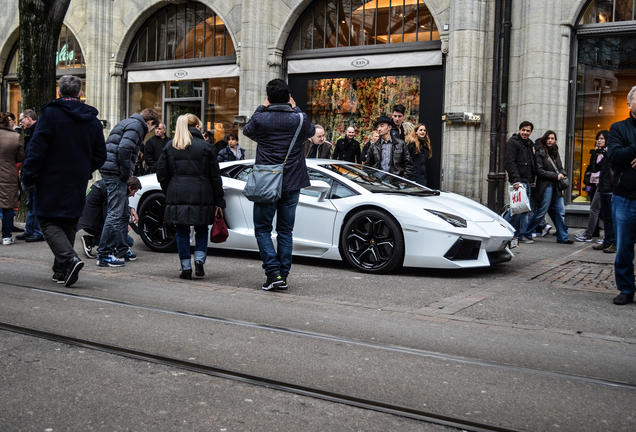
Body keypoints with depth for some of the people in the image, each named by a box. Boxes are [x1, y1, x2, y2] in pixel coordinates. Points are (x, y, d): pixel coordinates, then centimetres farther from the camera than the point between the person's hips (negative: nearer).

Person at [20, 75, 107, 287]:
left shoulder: (50, 113, -8)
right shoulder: (92, 119, 9)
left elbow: (37, 149, -13)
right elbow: (100, 155, 12)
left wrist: (28, 177, -7)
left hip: (51, 182, -5)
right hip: (77, 183, 5)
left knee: (48, 222, 0)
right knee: (68, 223, 13)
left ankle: (70, 259, -21)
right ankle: (62, 270, 16)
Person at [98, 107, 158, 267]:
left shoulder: (127, 123, 24)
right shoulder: (136, 126, -8)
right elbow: (124, 150, -22)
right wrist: (126, 173, -13)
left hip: (110, 170, 11)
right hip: (115, 173, -11)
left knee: (121, 213, 17)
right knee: (115, 213, -9)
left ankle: (121, 249, 26)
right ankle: (104, 255, -8)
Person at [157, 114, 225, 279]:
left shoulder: (170, 146, 8)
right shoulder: (206, 146, 1)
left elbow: (162, 174, 8)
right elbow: (215, 177, 0)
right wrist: (218, 201, 4)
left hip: (177, 196, 2)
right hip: (201, 197, -2)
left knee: (182, 232, 8)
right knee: (201, 230, 15)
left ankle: (186, 268, 9)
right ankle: (199, 260, 1)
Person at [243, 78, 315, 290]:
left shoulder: (260, 119, -10)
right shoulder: (299, 119, -6)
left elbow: (247, 130, 13)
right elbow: (310, 132, 17)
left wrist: (262, 108, 18)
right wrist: (295, 109, 21)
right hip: (291, 185, 2)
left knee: (262, 229, 8)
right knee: (285, 231, 11)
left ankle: (274, 273, -4)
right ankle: (283, 276, 12)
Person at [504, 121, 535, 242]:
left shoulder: (529, 144, 19)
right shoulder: (512, 142, -7)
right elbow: (510, 162, -15)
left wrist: (531, 179, 15)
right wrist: (516, 180, -23)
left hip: (526, 181, 9)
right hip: (518, 181, -9)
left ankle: (522, 234, 12)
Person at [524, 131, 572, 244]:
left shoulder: (555, 152, 17)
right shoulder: (540, 153, -5)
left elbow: (560, 168, 23)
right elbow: (540, 171, -11)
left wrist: (562, 174, 0)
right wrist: (556, 176, -13)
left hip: (556, 186, 7)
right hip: (545, 185, -7)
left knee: (560, 211, 4)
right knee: (541, 211, -5)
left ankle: (562, 237, 10)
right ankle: (526, 233, 8)